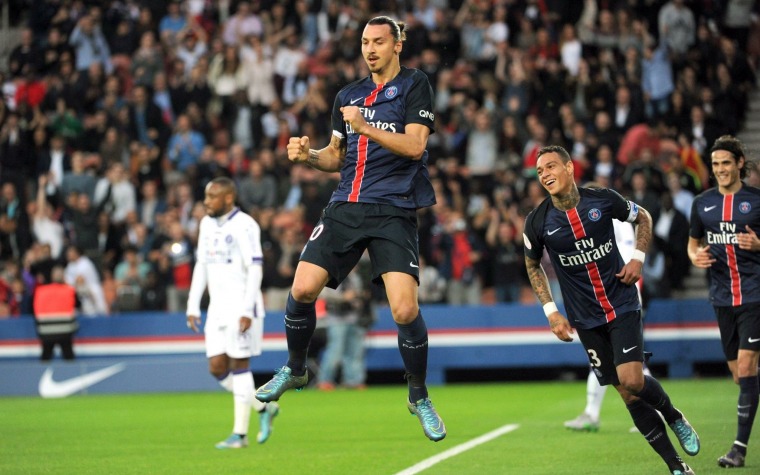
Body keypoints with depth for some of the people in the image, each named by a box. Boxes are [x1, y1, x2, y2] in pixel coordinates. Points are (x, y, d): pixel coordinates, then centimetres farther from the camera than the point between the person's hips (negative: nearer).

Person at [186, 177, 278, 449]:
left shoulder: (244, 226, -13)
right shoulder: (207, 224, 12)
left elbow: (255, 269, -15)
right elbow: (201, 266, 17)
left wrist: (247, 310, -20)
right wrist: (193, 307, 13)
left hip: (241, 307, -8)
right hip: (217, 307, 8)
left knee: (239, 366, -5)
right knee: (217, 368, 4)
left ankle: (240, 434, 0)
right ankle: (264, 408, 20)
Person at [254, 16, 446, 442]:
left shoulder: (415, 85, 0)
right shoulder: (348, 95, 17)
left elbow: (415, 145, -12)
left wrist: (365, 128, -22)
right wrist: (307, 155, 4)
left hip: (394, 211, -5)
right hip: (347, 206, 5)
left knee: (405, 310, -17)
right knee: (302, 289, -9)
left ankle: (419, 397, 5)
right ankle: (295, 370, 18)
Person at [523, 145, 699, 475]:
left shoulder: (603, 200, -10)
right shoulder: (538, 222, -8)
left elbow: (643, 218, 10)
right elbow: (532, 265, 11)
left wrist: (638, 259, -4)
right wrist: (551, 312, 3)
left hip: (623, 304, -1)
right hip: (585, 319, 1)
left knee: (632, 381, -18)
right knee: (628, 393, 0)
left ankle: (674, 417, 15)